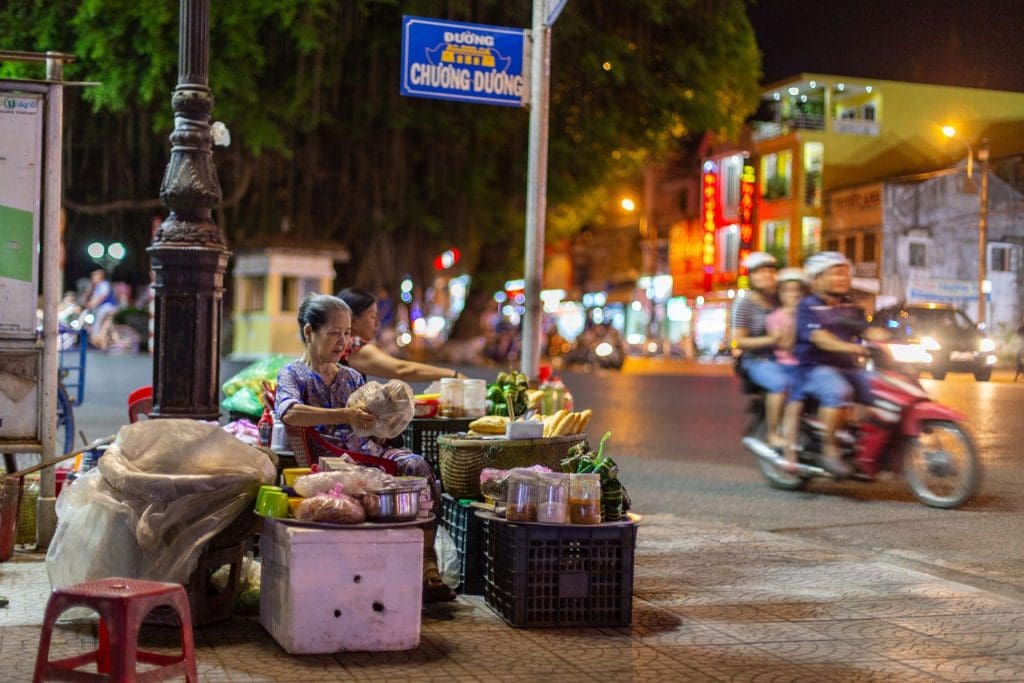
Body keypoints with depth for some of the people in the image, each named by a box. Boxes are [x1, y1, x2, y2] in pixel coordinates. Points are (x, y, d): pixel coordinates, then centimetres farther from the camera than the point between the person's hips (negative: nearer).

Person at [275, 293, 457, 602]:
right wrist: (345, 416, -25)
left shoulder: (352, 378, 24)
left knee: (417, 466, -24)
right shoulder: (293, 374, 5)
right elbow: (289, 412, -18)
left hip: (367, 449, 6)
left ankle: (427, 567, -27)